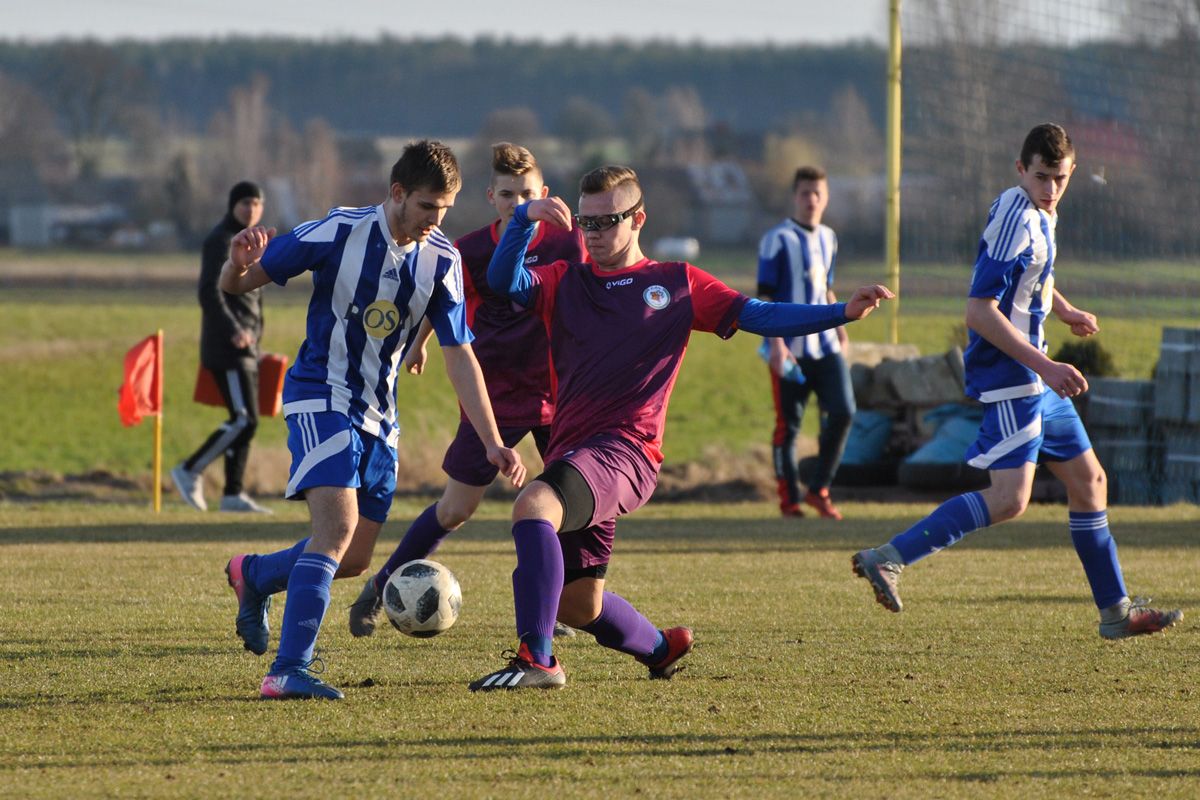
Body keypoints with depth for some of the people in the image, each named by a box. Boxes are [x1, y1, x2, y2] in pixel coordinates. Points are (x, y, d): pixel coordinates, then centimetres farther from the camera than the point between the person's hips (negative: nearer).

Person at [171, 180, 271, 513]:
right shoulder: (220, 241, -9)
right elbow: (209, 292, -19)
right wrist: (233, 330, -29)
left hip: (246, 346, 9)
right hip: (227, 347, -9)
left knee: (245, 421, 7)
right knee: (244, 420, -14)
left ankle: (233, 493, 9)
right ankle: (190, 471, -6)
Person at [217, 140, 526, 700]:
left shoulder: (441, 261, -3)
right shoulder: (337, 234, -15)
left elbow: (459, 357, 0)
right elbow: (236, 285, -8)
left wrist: (492, 443, -7)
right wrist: (240, 263, -33)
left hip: (378, 414, 6)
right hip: (321, 396, -6)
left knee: (354, 559, 7)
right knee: (338, 526, -24)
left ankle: (253, 575, 36)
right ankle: (288, 671, -26)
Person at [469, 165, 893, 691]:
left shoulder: (677, 283, 11)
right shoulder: (564, 283, 17)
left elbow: (758, 317, 6)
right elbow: (503, 280, -1)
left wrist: (843, 313, -5)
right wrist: (525, 219, -19)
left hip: (624, 450, -6)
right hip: (571, 450, 6)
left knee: (534, 505, -33)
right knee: (576, 604, 10)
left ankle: (536, 659, -35)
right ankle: (661, 648, 40)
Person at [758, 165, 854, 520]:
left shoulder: (828, 238, 14)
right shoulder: (778, 239, -6)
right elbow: (766, 295, -10)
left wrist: (839, 327, 17)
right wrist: (775, 342, -17)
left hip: (825, 344, 5)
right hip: (791, 347, -5)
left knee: (842, 411, -7)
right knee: (788, 423, -1)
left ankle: (819, 489, 5)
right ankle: (788, 497, 9)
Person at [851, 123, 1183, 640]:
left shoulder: (1040, 215, 13)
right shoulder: (1016, 219, -19)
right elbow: (979, 310, -24)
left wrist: (1066, 311, 23)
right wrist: (1043, 365, -26)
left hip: (1036, 378, 10)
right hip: (1008, 376, -10)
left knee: (1088, 481, 14)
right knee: (1010, 498, -19)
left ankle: (1116, 612, 22)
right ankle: (887, 559, -20)